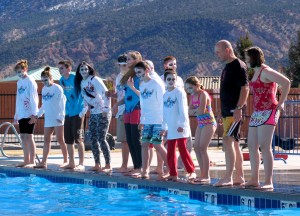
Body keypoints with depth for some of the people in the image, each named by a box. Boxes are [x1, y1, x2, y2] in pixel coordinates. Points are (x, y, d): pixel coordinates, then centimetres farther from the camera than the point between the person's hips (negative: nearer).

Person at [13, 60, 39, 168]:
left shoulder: (30, 81, -8)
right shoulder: (19, 82, 14)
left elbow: (33, 98, -12)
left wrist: (34, 113, -17)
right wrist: (16, 114, 18)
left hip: (29, 114, -7)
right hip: (21, 114, 7)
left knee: (28, 136, -7)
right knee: (23, 137, 7)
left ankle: (32, 161, -4)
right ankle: (26, 160, 12)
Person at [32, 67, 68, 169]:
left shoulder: (57, 88, -8)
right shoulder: (44, 89, 12)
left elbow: (62, 103, -10)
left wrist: (61, 116, -16)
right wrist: (37, 115, 15)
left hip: (57, 118, -6)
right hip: (48, 118, 6)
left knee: (60, 139, -3)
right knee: (46, 140, 3)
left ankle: (66, 161, 6)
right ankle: (44, 162, 1)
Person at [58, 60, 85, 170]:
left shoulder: (76, 79, -13)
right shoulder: (61, 80, 8)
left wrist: (83, 108, -13)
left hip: (77, 112, -7)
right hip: (68, 113, 7)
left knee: (78, 138, -6)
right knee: (68, 139, 9)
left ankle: (81, 164, -1)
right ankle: (71, 163, 18)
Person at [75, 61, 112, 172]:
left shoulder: (95, 80, -11)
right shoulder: (81, 83, 11)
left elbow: (106, 93, -15)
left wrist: (106, 108, -20)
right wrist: (83, 112, 17)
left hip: (102, 113, -8)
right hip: (93, 114, 8)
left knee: (101, 139, -9)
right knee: (93, 139, 6)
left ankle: (108, 165, -3)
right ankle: (97, 165, 14)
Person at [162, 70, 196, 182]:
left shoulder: (179, 92, -5)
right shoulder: (165, 95, 13)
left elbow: (183, 109, -11)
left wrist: (181, 124, -16)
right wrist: (164, 127, 15)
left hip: (180, 127, -7)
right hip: (170, 128, 7)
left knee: (182, 149, -10)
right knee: (170, 152, 6)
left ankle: (191, 171, -3)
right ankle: (173, 174, 11)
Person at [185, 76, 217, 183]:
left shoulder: (203, 94, -14)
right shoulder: (193, 96, 11)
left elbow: (202, 111, -22)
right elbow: (189, 111, 4)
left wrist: (193, 111, -4)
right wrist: (197, 111, -13)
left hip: (209, 123, -9)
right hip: (201, 123, 9)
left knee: (202, 148, -12)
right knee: (196, 147, 6)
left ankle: (206, 176, -9)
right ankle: (203, 174, 11)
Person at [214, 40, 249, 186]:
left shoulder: (239, 66, -11)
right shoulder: (227, 67, 18)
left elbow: (245, 88, -18)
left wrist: (238, 108, -25)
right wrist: (223, 113, 22)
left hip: (234, 111, -10)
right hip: (227, 111, 10)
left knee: (228, 140, -16)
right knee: (234, 144, 11)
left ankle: (228, 177, -19)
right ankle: (239, 177, 16)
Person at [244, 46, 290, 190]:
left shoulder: (265, 72, -12)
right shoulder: (256, 73, 16)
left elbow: (286, 82, -21)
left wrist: (281, 103, -16)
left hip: (268, 112, -10)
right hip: (257, 113, 10)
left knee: (264, 146, -14)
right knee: (252, 146, 9)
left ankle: (268, 182, -16)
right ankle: (254, 180, 14)